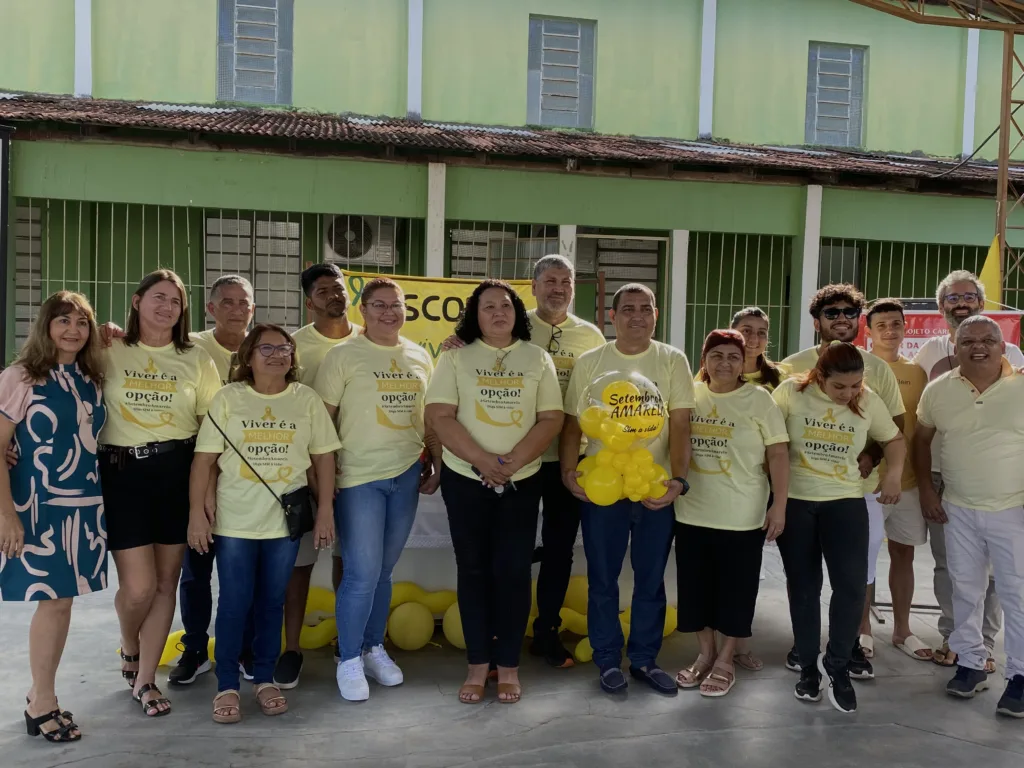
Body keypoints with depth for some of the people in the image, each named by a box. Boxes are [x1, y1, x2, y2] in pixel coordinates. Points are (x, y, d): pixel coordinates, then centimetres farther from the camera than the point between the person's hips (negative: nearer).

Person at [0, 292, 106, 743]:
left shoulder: (93, 381, 8)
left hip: (86, 506, 5)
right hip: (39, 506, -5)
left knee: (63, 598, 9)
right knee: (53, 599, -3)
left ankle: (41, 697, 23)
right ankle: (41, 706, 12)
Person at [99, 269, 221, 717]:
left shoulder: (196, 359, 6)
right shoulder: (109, 353, 3)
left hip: (177, 473, 2)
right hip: (122, 472, -2)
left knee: (165, 582, 7)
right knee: (139, 586, -5)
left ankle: (145, 679, 23)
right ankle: (129, 648, 29)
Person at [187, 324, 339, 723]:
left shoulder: (307, 399, 3)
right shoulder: (228, 398, -1)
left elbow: (323, 456, 5)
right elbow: (204, 458, -3)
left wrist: (325, 508, 1)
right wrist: (197, 511, -7)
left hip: (286, 521, 2)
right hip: (234, 522, -1)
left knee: (272, 602, 11)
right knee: (234, 603, 2)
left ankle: (265, 679, 24)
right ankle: (227, 686, 15)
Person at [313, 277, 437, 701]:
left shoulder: (420, 357, 10)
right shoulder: (343, 356, -5)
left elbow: (431, 415, 17)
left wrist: (436, 464, 11)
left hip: (406, 475, 5)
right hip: (359, 477, -4)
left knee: (383, 571, 14)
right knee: (362, 574, -5)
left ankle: (374, 649, 29)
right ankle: (349, 661, 12)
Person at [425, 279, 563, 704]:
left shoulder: (537, 358, 5)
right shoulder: (455, 357, 1)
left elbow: (551, 418, -1)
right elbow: (439, 416, -7)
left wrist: (512, 461, -14)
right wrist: (481, 460, -17)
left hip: (522, 481, 1)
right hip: (465, 479, 0)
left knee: (513, 570, 2)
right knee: (474, 569, 5)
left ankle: (508, 666, 13)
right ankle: (477, 665, 15)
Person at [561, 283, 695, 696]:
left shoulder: (672, 361, 1)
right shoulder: (589, 362, 1)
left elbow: (680, 425, -3)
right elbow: (572, 423, 4)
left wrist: (678, 478, -13)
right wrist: (568, 470, -9)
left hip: (656, 488, 1)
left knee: (651, 579, 11)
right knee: (603, 579, 8)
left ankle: (644, 658, 26)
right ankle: (608, 660, 22)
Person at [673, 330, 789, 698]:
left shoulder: (759, 399, -5)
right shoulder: (688, 395, 4)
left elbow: (778, 454, -6)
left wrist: (779, 505, -10)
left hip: (741, 517, -3)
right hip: (691, 513, 3)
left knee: (735, 591, 5)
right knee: (696, 587, 12)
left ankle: (725, 661, 20)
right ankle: (705, 653, 29)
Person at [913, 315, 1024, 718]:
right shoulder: (938, 390, -2)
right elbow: (922, 439, 11)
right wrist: (926, 490, 6)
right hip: (958, 509, 3)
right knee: (965, 589, 13)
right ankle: (970, 662, 28)